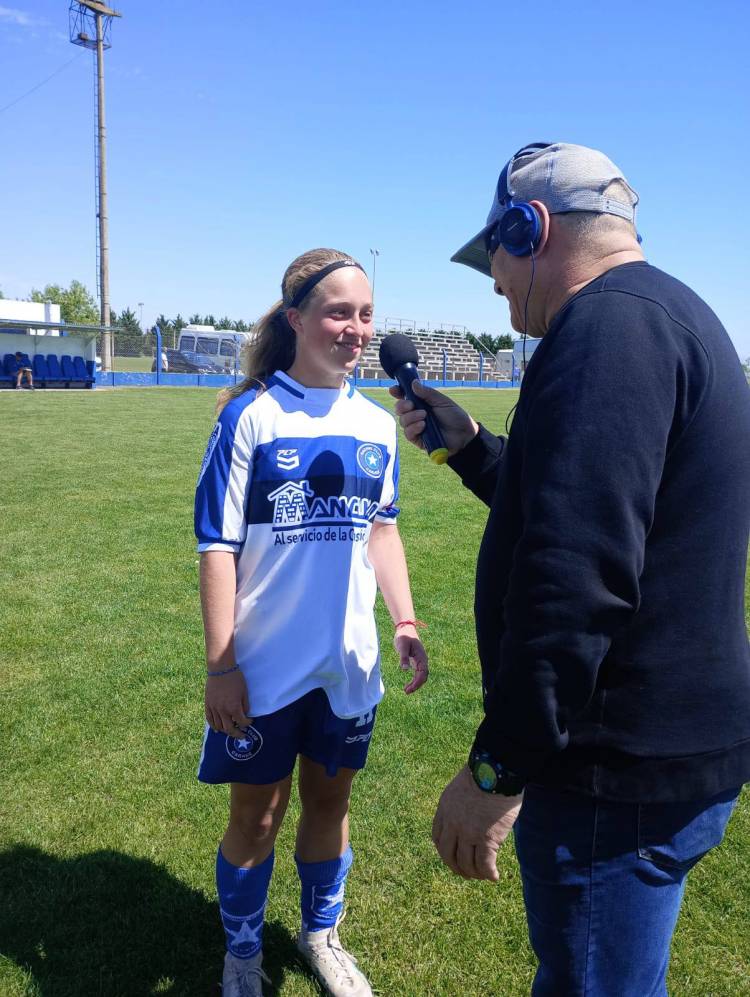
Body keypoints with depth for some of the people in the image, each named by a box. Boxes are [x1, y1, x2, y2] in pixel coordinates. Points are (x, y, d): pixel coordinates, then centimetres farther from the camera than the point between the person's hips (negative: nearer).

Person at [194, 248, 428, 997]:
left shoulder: (377, 424, 2)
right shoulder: (251, 415, -11)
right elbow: (217, 545, -10)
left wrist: (406, 622, 3)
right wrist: (218, 666, -12)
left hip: (348, 662, 4)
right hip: (265, 665, -3)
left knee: (330, 799, 19)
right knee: (255, 813, 12)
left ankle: (321, 934, 44)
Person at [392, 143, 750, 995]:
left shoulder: (610, 325, -20)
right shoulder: (667, 314, 15)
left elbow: (576, 574, -29)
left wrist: (497, 768, -22)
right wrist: (467, 446, 16)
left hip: (624, 769, -10)